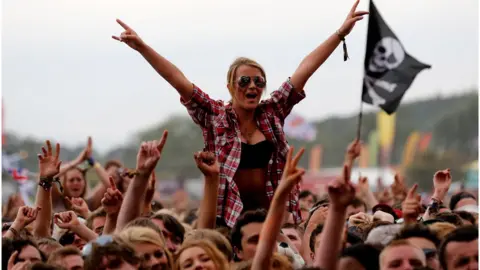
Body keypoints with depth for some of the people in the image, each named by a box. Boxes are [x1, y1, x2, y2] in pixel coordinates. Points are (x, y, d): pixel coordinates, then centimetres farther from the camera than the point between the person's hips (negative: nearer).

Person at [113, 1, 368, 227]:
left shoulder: (272, 113, 7)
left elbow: (304, 70, 5)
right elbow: (178, 80, -7)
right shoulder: (215, 116, 0)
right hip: (229, 214, -3)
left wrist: (341, 32, 5)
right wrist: (141, 46, -14)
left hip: (272, 211, 3)